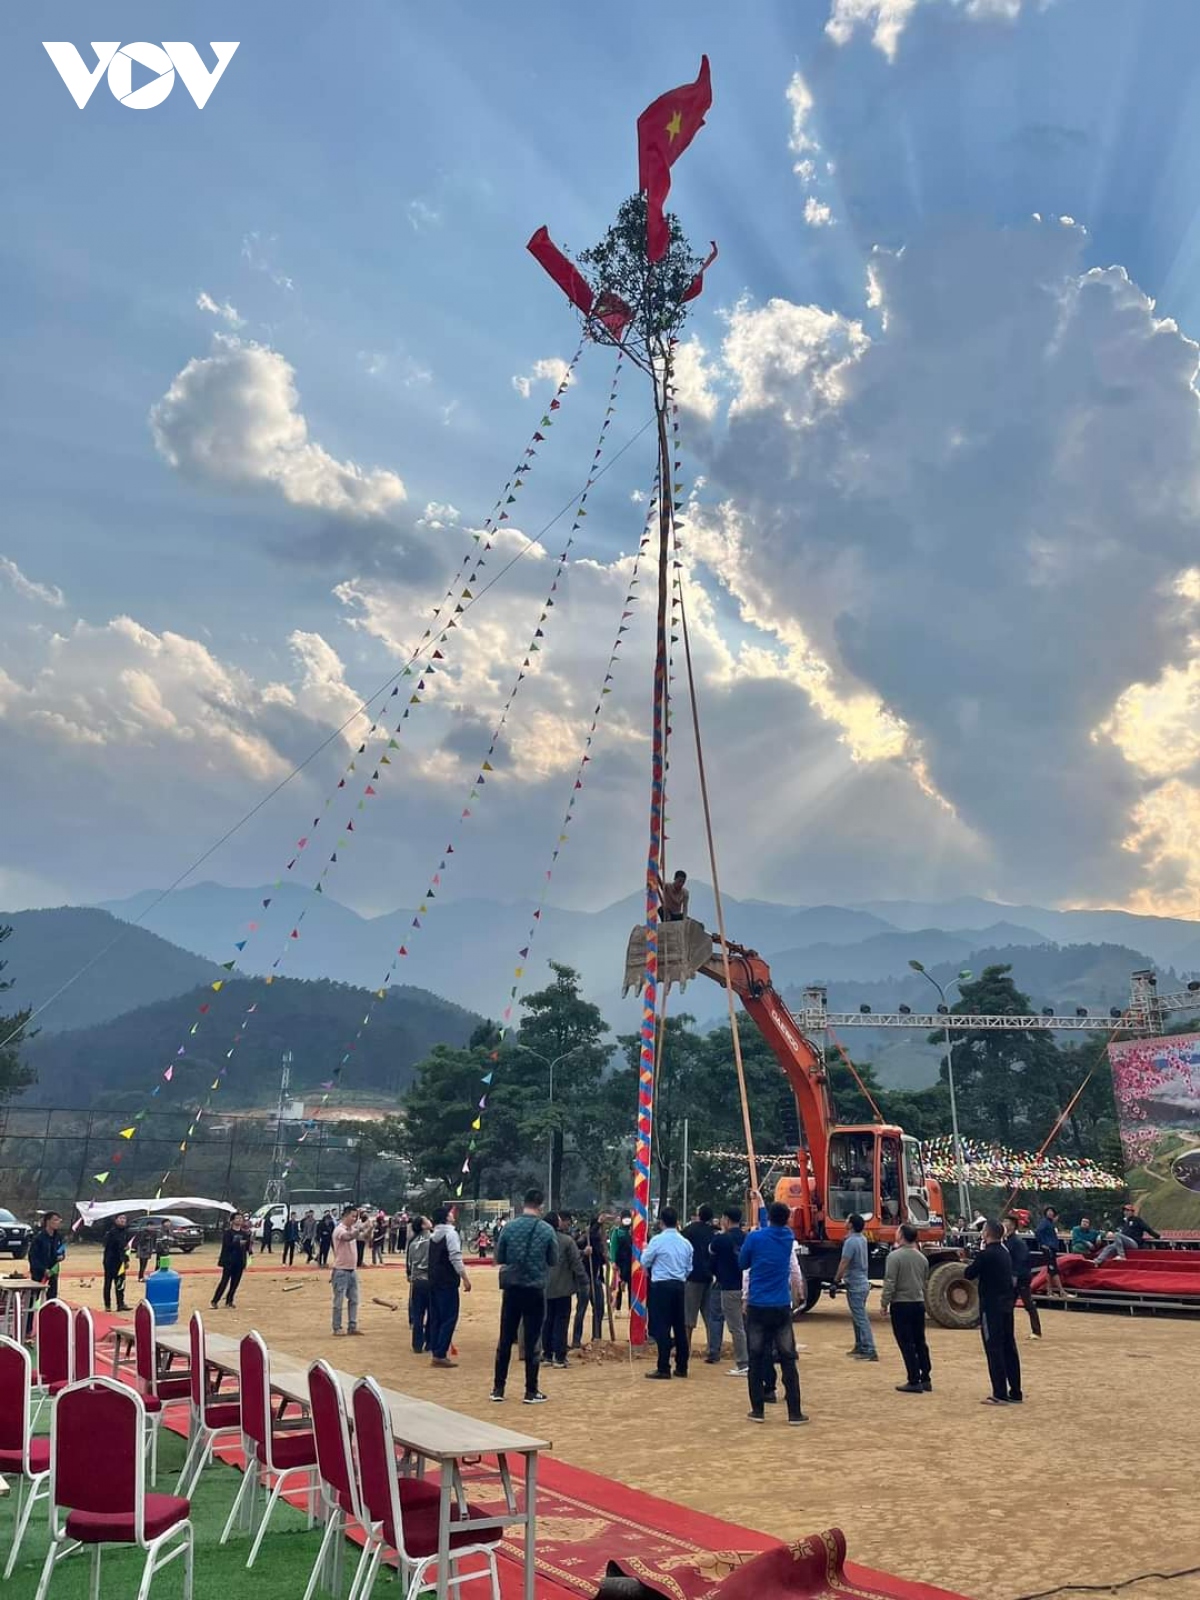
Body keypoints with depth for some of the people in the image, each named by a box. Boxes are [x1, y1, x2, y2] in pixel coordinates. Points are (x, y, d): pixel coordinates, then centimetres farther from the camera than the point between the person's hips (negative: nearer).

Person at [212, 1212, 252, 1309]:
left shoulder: (244, 1233, 9)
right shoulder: (227, 1232, -5)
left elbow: (246, 1247, 6)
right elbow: (226, 1245, -16)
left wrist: (250, 1241, -13)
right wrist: (239, 1243, -23)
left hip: (240, 1262, 5)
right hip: (229, 1262, -5)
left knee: (235, 1282, 6)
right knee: (224, 1281, -5)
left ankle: (229, 1301, 17)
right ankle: (215, 1301, 3)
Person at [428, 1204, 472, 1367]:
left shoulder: (434, 1235, 14)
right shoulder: (451, 1233, -13)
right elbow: (456, 1259, -20)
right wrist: (465, 1278, -16)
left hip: (434, 1281, 9)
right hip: (448, 1282, -9)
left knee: (436, 1318, 13)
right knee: (449, 1318, -5)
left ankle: (435, 1352, 16)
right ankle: (440, 1355, -7)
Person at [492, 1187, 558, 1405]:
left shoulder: (509, 1227, -5)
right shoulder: (547, 1230, -8)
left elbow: (499, 1259, 2)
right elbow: (553, 1260, 1)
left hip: (511, 1289, 2)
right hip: (535, 1290, -2)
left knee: (505, 1339, 11)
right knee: (532, 1341, 5)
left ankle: (498, 1388, 16)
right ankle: (531, 1391, 10)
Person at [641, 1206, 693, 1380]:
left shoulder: (657, 1240, -11)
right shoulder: (685, 1243, 4)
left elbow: (645, 1262, -1)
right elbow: (689, 1268, 11)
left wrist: (645, 1250, 17)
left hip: (661, 1285, -5)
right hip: (680, 1285, 5)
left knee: (662, 1327, -2)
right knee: (680, 1326, 11)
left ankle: (664, 1368, -2)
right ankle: (681, 1367, 17)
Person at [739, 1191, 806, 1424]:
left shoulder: (755, 1238, -7)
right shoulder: (788, 1238, 2)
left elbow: (743, 1265, 7)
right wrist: (760, 1202, 34)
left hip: (757, 1306, -2)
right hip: (782, 1307, 2)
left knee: (757, 1360, 7)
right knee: (788, 1360, 6)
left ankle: (757, 1410, 10)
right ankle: (794, 1412, 5)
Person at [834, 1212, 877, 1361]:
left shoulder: (851, 1242, -20)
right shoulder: (862, 1238, 7)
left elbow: (843, 1264, -21)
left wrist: (836, 1280, -14)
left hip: (855, 1286, -10)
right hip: (863, 1283, 10)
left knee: (861, 1319, -8)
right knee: (858, 1317, 19)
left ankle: (870, 1351, -10)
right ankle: (860, 1347, 25)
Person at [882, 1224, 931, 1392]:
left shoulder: (895, 1256, -15)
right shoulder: (922, 1257, 6)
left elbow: (890, 1283, -17)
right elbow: (925, 1282, 15)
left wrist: (884, 1303, -8)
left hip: (901, 1304, -6)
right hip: (919, 1303, 6)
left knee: (907, 1344, -1)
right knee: (920, 1342, 15)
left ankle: (914, 1381, 0)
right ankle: (926, 1379, 18)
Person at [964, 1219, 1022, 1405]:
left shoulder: (986, 1254, -16)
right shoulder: (1005, 1254, 11)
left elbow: (968, 1274, -9)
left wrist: (971, 1265, 10)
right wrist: (977, 1265, 10)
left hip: (991, 1307, -8)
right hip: (1007, 1305, 8)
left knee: (994, 1350, -4)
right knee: (1009, 1348, 12)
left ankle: (1000, 1395, -4)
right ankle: (1015, 1393, 16)